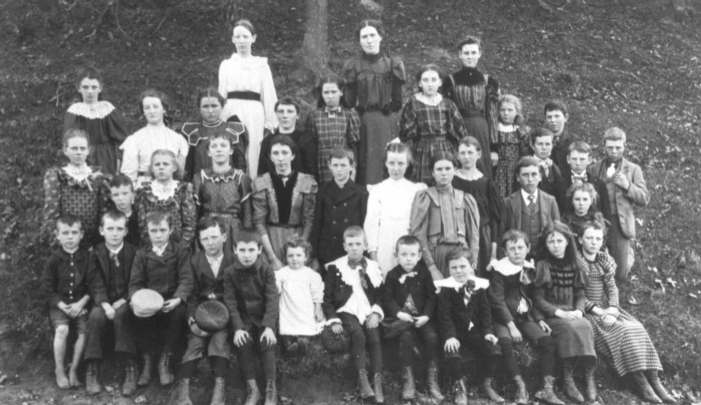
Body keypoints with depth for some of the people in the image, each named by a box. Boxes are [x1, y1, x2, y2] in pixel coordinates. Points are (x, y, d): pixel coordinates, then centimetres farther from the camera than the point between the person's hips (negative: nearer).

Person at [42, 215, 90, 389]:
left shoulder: (87, 257, 0)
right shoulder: (54, 259, -2)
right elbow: (47, 287, -1)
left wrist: (81, 304, -12)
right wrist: (63, 306, -13)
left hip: (80, 304, 1)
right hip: (58, 304, -1)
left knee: (84, 329, -22)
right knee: (62, 329, -26)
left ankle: (73, 370, -4)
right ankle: (59, 371, -8)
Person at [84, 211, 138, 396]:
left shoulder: (133, 252, 1)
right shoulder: (96, 253, 2)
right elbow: (96, 284, -6)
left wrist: (122, 302, -15)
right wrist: (105, 305, -23)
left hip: (124, 302, -1)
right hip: (103, 301, 1)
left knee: (121, 315, -33)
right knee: (96, 316, -30)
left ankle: (130, 369, -27)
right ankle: (92, 370, -21)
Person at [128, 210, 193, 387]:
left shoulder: (180, 252, 4)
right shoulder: (141, 254, 9)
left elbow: (186, 279, -6)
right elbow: (135, 282, 3)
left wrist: (178, 298, -26)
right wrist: (135, 299, -21)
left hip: (171, 300, -1)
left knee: (179, 312, -34)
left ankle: (165, 361, -16)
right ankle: (147, 362, -13)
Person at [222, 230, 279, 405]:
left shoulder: (266, 270, -9)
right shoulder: (230, 272, -6)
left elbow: (272, 299, -14)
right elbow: (230, 302, -9)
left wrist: (269, 327, -26)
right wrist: (237, 328, -20)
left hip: (264, 316, -1)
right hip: (244, 317, 1)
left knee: (266, 342, -22)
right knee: (242, 342, -22)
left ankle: (271, 388, -7)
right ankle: (252, 388, -6)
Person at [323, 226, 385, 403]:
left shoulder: (374, 268, 10)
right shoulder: (335, 268, 3)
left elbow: (380, 296, 13)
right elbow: (327, 298, 4)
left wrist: (376, 313, -6)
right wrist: (333, 320, -9)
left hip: (368, 314, 2)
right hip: (346, 313, -2)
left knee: (374, 337, -26)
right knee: (358, 335, -30)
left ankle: (377, 381, -23)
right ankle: (362, 380, -26)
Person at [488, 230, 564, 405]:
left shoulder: (530, 269, 10)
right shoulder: (500, 270, -9)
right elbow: (497, 300, -13)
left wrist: (539, 319, 5)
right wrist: (511, 325, -20)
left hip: (525, 317, 5)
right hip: (504, 318, -5)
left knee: (547, 341, -16)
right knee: (505, 341, -33)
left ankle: (548, 389, -13)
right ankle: (520, 387, -25)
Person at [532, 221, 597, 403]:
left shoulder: (573, 265, 14)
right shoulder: (542, 266, 0)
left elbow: (581, 294, 14)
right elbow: (538, 299, -4)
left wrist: (579, 310, -8)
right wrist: (560, 313, -16)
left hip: (572, 313, 3)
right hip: (550, 315, -3)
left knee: (585, 327, -30)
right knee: (571, 328, -34)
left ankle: (589, 376, -23)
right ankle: (568, 378, -25)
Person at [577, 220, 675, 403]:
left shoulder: (605, 260, 15)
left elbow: (612, 286, 7)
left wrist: (612, 307, -12)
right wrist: (598, 311, -18)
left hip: (608, 308, 5)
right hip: (587, 311, -5)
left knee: (637, 329, -18)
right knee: (620, 331, -27)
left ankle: (655, 381, -23)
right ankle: (641, 383, -28)